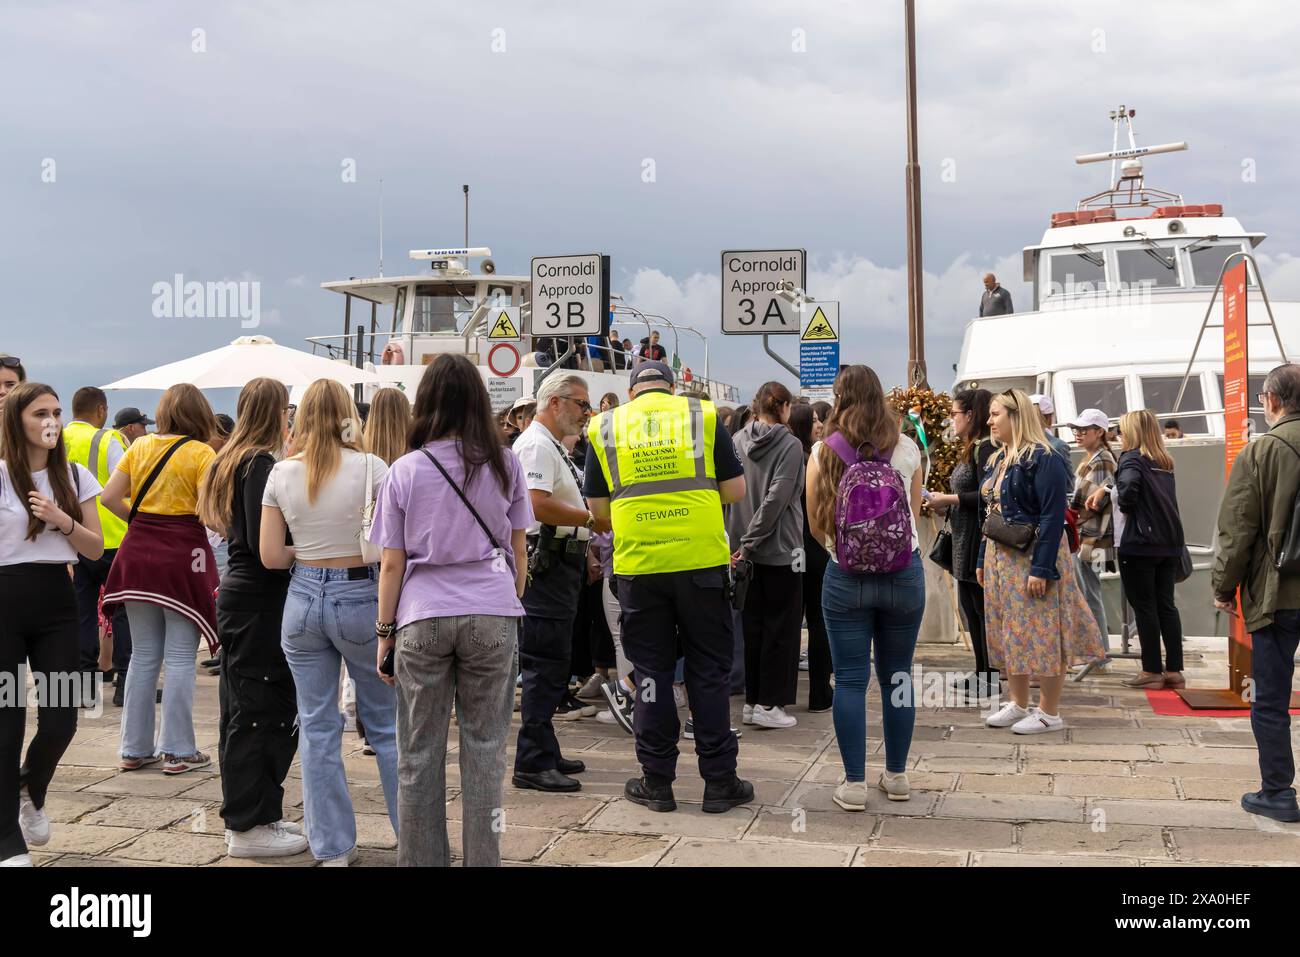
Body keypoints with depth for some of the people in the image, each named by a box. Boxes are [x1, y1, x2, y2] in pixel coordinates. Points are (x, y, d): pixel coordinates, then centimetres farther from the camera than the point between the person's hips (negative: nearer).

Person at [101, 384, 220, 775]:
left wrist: (139, 522, 15)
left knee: (143, 655, 13)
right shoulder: (200, 453, -8)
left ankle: (135, 748, 18)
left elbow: (109, 497, 4)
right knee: (180, 658, 2)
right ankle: (178, 751, 6)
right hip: (181, 554, -5)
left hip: (138, 553, 5)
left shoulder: (140, 446, 7)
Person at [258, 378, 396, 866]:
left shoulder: (281, 474, -1)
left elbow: (270, 555, -1)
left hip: (304, 597, 2)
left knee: (317, 726, 10)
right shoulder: (371, 468, -9)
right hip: (361, 597, -2)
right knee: (386, 723, 10)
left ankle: (332, 847, 16)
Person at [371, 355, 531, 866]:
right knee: (484, 748, 7)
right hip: (492, 613, 1)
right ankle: (482, 857, 11)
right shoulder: (504, 463, 3)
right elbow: (517, 550, 9)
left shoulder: (406, 470, -1)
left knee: (419, 753, 8)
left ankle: (421, 859, 15)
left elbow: (391, 563, 1)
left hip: (422, 617, -1)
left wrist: (384, 631, 9)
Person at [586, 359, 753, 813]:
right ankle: (719, 781, 13)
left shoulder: (605, 427, 7)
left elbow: (599, 507, 10)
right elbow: (735, 490, 4)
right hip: (702, 560, -1)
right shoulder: (703, 415, 4)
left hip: (638, 565, 1)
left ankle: (657, 780, 15)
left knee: (651, 671, 10)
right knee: (709, 671, 8)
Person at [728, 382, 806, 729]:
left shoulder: (737, 441, 2)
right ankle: (769, 704, 5)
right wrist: (750, 542, -14)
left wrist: (739, 540, 3)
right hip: (780, 548, -5)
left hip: (747, 549, 5)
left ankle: (752, 700, 18)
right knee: (781, 626, 4)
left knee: (753, 625, 13)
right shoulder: (790, 445, -11)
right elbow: (777, 498, -18)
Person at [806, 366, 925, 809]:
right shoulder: (906, 449, 1)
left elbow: (815, 523, 1)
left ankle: (854, 783, 6)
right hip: (904, 572, 2)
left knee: (849, 680, 4)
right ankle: (896, 775, 22)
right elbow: (914, 513, 13)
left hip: (847, 575, -2)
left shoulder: (824, 452, -4)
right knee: (897, 676, 13)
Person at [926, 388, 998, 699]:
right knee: (970, 607, 14)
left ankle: (992, 680, 2)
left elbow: (986, 496, -22)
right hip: (964, 542, 10)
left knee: (983, 609, -4)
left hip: (978, 541, -10)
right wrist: (945, 501, 9)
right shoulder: (970, 449, 16)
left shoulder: (984, 448, -15)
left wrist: (949, 499, -16)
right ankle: (981, 672, 23)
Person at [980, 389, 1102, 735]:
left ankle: (1049, 712, 5)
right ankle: (1019, 704, 23)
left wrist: (1042, 568, -23)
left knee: (1040, 634, -4)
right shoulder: (997, 460, 13)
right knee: (1008, 634, 12)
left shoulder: (1043, 459, -14)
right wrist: (982, 560, 15)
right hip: (1000, 559, 9)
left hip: (1032, 558, -9)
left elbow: (1053, 516, -19)